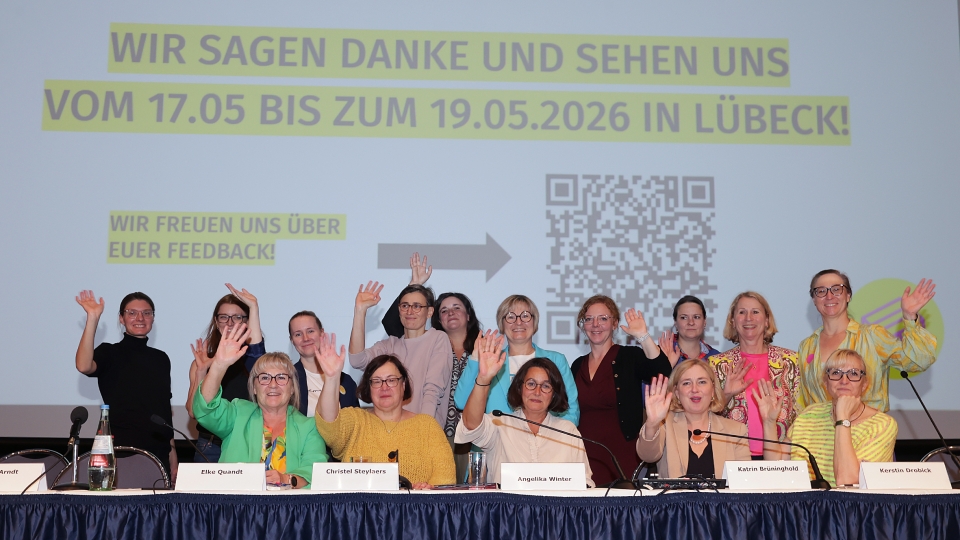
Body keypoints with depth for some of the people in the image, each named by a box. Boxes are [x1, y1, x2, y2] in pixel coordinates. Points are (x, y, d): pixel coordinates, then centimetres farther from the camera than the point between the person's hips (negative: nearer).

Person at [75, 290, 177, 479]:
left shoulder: (161, 359, 14)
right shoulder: (109, 353, 0)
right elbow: (84, 366, -24)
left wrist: (172, 454, 15)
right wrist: (93, 318, -26)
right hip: (121, 453, -4)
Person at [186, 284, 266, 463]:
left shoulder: (251, 358, 3)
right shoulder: (203, 360, 7)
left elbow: (256, 353, -23)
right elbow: (193, 412, -2)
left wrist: (254, 307, -28)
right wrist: (201, 371, -13)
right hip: (211, 446, 1)